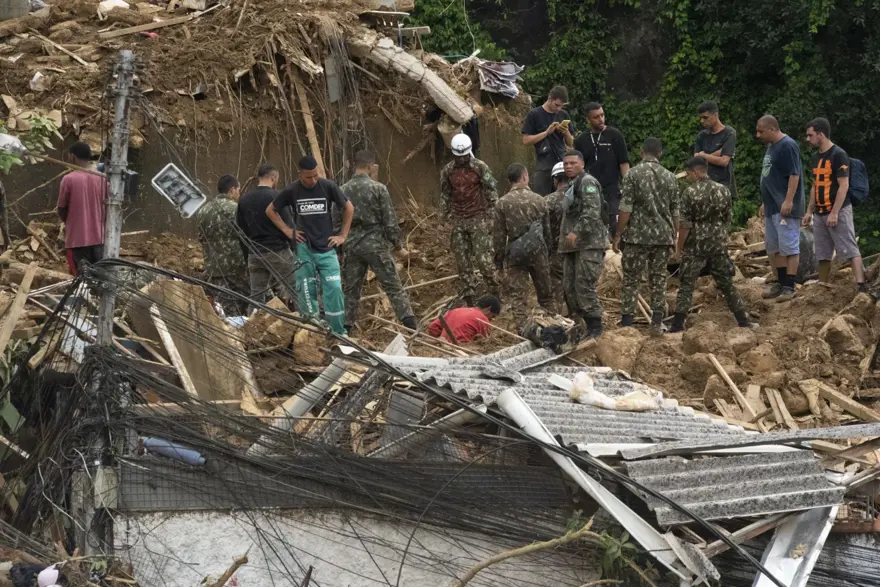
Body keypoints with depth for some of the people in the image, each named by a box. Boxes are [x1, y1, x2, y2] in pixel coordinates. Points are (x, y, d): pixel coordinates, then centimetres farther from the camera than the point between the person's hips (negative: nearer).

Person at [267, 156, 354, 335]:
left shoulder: (328, 187, -5)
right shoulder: (291, 191, -4)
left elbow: (349, 208, 7)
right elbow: (270, 210, 9)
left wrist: (343, 235, 3)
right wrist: (287, 230, 1)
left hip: (326, 248, 0)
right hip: (304, 248, 0)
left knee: (334, 289, -8)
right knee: (306, 292, 2)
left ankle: (339, 333, 0)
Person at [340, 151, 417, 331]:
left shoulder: (343, 191, 2)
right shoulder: (378, 188, -9)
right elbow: (389, 219, -7)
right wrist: (395, 240, 8)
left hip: (351, 245, 3)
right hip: (375, 244, -3)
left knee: (350, 289, 11)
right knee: (393, 286, 0)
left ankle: (345, 327, 11)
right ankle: (410, 323, -5)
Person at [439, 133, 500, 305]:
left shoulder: (480, 167, -6)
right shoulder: (447, 171, 4)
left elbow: (491, 193, -2)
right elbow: (444, 195, 15)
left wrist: (491, 218, -5)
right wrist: (447, 215, 10)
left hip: (479, 218, -4)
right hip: (459, 221, 4)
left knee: (483, 259, -9)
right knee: (462, 261, 4)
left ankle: (496, 292, 7)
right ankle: (469, 298, 12)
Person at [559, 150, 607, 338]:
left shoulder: (587, 182, -8)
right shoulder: (572, 185, 23)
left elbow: (592, 212, -21)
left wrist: (577, 232, -26)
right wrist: (565, 236, 23)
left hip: (589, 243, -10)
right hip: (573, 245, 10)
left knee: (584, 286, -14)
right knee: (569, 286, 9)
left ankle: (594, 328, -11)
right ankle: (575, 324, 16)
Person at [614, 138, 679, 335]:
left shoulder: (633, 174, -6)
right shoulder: (669, 177, 6)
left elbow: (626, 208, -10)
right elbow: (675, 212, 10)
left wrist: (618, 234, -4)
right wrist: (674, 237, 20)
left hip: (637, 236, -3)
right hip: (663, 236, 3)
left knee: (631, 279, 3)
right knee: (659, 278, 10)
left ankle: (626, 323, 1)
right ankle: (657, 322, 7)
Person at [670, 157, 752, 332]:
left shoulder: (690, 192, -11)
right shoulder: (724, 191, 2)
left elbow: (685, 224, -12)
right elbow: (727, 221, 9)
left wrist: (679, 247, -2)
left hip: (695, 246, -4)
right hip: (719, 245, 4)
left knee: (686, 285, 2)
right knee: (727, 284, 12)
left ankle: (677, 325, 0)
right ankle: (744, 321, 14)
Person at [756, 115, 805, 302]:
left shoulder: (788, 146, -14)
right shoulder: (771, 146, 16)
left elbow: (794, 175, -19)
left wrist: (788, 201, -24)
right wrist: (765, 203, 22)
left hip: (785, 207, -10)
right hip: (772, 207, 10)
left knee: (789, 246, -8)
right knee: (774, 247, 13)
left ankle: (789, 287, -8)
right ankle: (781, 282, 21)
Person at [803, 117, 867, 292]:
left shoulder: (838, 155, -12)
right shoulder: (817, 157, 14)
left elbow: (844, 186, -17)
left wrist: (834, 213, -21)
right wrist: (809, 211, 15)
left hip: (838, 212, -8)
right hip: (820, 214, 8)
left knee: (850, 250, -11)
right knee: (823, 254, 10)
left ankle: (861, 285, -17)